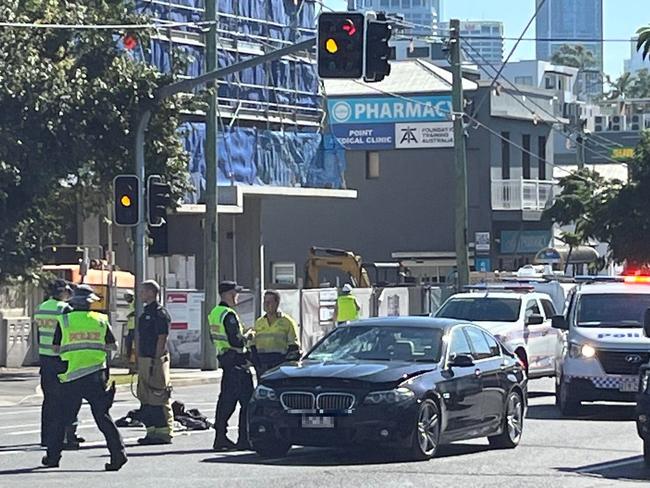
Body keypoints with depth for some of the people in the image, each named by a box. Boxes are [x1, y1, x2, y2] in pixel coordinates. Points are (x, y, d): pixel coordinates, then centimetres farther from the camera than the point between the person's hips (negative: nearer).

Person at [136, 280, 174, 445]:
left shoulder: (160, 313, -11)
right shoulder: (145, 313, 18)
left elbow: (162, 339, -16)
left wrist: (155, 361, -19)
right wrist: (138, 359, 18)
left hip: (156, 359, -10)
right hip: (144, 360, 10)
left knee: (158, 399, -8)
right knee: (145, 399, 10)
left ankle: (164, 433, -5)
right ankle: (152, 431, 15)